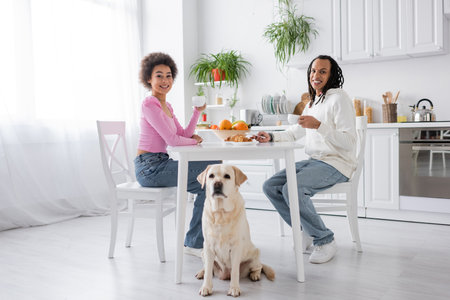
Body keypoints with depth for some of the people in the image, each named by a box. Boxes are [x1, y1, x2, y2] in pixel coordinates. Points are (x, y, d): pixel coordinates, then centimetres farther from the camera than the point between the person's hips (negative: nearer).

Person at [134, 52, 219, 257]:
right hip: (149, 167, -9)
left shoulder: (166, 106, 17)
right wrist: (194, 141, -1)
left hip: (161, 163, 9)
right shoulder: (149, 104, -13)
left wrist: (197, 111, 2)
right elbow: (172, 139, -19)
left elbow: (184, 135, 12)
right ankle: (194, 243, -1)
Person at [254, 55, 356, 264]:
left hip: (337, 164, -9)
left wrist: (318, 125, -28)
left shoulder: (339, 98, -10)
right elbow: (296, 131, 27)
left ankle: (325, 241, -11)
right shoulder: (313, 102, 17)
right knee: (270, 186, -3)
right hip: (314, 161, 9)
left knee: (292, 189, -30)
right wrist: (272, 137, 11)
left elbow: (348, 142, -19)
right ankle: (306, 231, 7)